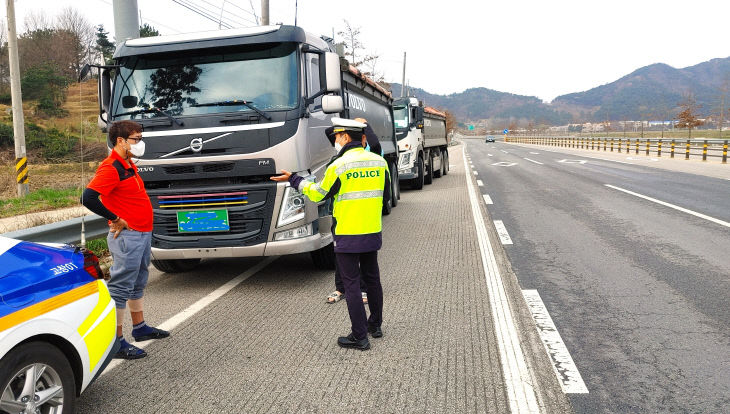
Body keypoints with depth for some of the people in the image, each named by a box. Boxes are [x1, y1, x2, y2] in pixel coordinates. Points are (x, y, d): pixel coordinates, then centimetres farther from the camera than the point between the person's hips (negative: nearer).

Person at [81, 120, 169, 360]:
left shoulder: (129, 166, 13)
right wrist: (116, 219, -20)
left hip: (143, 234, 10)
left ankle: (140, 328, 35)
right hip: (128, 236, -10)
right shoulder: (111, 168, -17)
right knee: (120, 289, -3)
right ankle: (116, 343, 5)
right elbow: (88, 198, -27)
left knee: (137, 285, 20)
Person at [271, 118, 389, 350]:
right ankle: (375, 325, 34)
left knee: (352, 284, 3)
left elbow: (318, 194, -4)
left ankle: (359, 337, 8)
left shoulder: (339, 166, -15)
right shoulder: (379, 162, 2)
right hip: (373, 233, 6)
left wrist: (293, 180, 9)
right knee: (372, 279, 20)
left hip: (348, 236, -6)